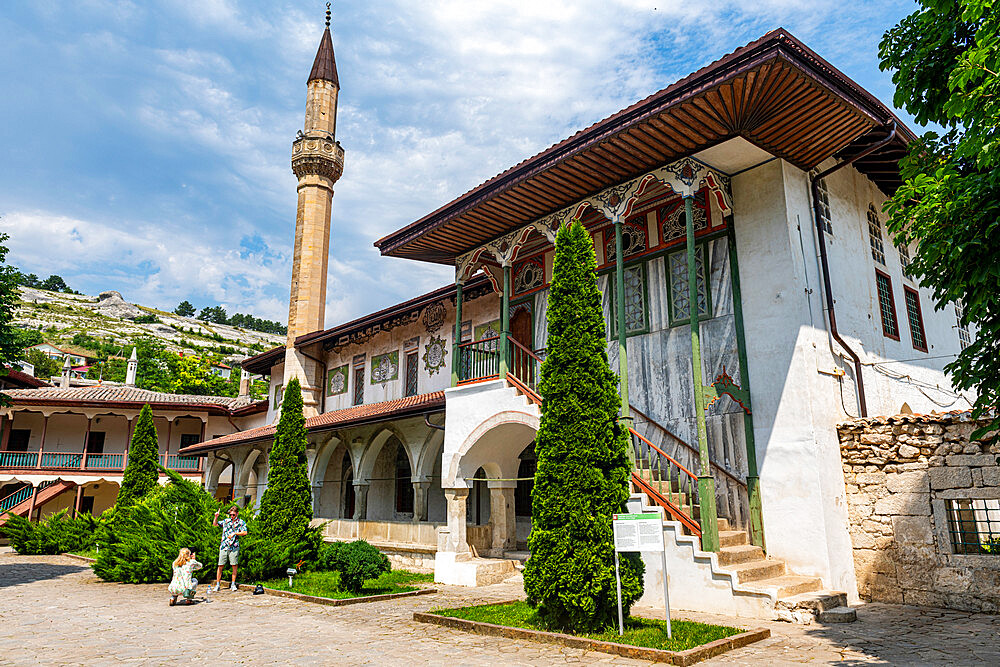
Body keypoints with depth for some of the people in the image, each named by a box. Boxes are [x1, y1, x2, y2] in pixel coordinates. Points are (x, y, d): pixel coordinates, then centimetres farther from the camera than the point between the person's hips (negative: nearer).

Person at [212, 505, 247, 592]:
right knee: (220, 566, 0)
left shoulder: (241, 522, 4)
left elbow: (244, 532, -9)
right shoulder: (226, 521, 14)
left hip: (234, 547, -2)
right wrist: (216, 517, 7)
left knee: (234, 566, 0)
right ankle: (217, 585, 9)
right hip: (224, 546, 3)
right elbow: (214, 524, 24)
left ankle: (233, 584, 9)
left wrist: (234, 533, -18)